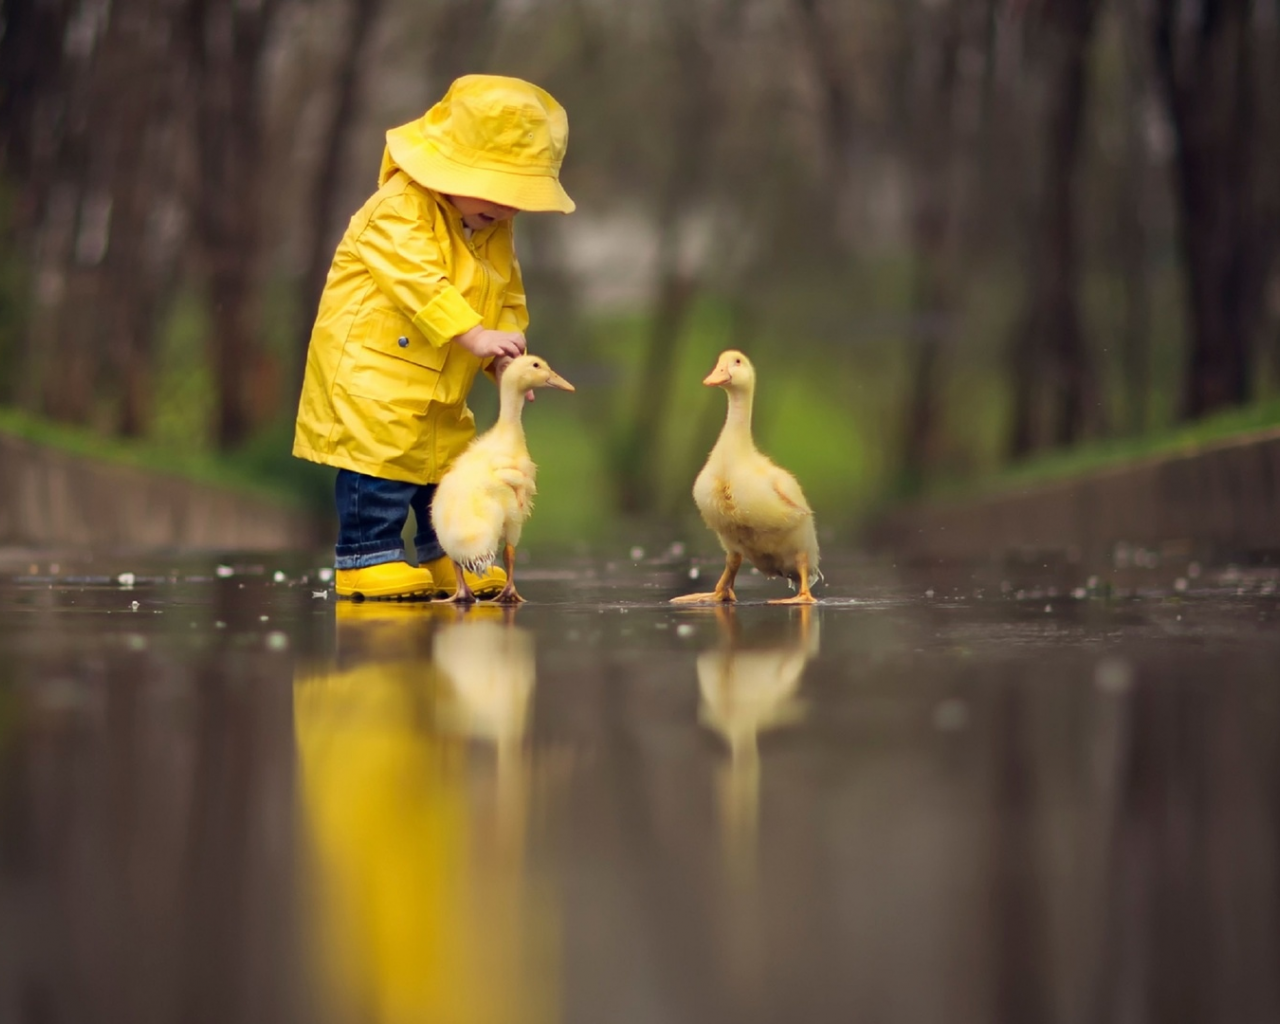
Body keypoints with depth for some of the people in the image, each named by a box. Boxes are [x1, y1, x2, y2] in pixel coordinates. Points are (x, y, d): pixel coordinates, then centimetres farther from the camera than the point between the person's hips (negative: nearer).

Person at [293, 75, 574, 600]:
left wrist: (504, 357, -6)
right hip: (370, 374, -8)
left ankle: (448, 561, 27)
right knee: (380, 468, -11)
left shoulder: (495, 232, 10)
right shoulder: (400, 209, -17)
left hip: (439, 390, 8)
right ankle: (368, 558, -1)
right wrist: (475, 336, -36)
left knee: (450, 469, 14)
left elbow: (508, 301, 13)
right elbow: (419, 282, -29)